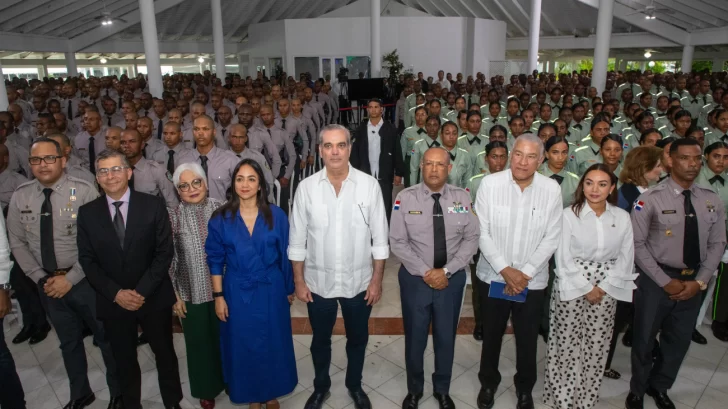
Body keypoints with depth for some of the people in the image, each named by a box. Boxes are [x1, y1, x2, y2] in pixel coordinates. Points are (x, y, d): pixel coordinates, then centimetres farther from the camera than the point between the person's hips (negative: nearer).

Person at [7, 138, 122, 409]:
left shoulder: (84, 191, -15)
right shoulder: (20, 196, -1)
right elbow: (17, 243, 5)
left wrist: (70, 278, -16)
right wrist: (40, 278, -4)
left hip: (84, 280, -4)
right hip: (48, 283, 4)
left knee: (106, 337, 10)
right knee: (68, 342, 21)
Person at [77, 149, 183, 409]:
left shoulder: (153, 205, -7)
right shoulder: (87, 213, 0)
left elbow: (165, 252, -9)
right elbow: (87, 260, -1)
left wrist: (142, 291, -16)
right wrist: (116, 293, -13)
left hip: (154, 298, -1)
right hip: (112, 302, 2)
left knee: (165, 354, 15)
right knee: (124, 361, 17)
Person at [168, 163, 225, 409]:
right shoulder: (172, 217, -7)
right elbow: (169, 259, -4)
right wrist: (174, 295, -4)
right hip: (192, 293, -1)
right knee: (199, 341, 14)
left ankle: (229, 381, 40)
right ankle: (206, 389, 37)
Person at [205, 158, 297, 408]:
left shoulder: (276, 215, -8)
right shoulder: (221, 218, -8)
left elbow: (285, 255, -1)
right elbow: (215, 260, -2)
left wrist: (289, 289, 4)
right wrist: (218, 296, -3)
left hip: (271, 290, 0)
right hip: (237, 292, 0)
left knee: (272, 343, 14)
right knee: (243, 345, 13)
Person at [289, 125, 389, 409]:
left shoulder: (369, 185, -11)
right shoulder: (306, 187, -9)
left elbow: (379, 237, -5)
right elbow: (297, 240, -3)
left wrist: (377, 279, -5)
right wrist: (299, 281, -2)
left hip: (359, 281, 0)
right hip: (318, 281, 1)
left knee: (357, 339, 21)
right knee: (320, 340, 21)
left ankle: (354, 385, 47)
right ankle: (321, 386, 47)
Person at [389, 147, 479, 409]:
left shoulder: (462, 198, -5)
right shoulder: (406, 198, -10)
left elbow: (471, 239, -4)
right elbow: (398, 242, -10)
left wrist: (446, 271, -14)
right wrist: (425, 272, -15)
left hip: (452, 278, 1)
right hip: (415, 278, -1)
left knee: (446, 337, 16)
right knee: (415, 337, 13)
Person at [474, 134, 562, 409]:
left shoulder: (552, 189, -8)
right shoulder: (490, 183, -11)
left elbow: (552, 238, -6)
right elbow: (482, 232, -10)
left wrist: (525, 273, -12)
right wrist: (505, 270, -15)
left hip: (532, 280, 1)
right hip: (493, 275, 0)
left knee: (527, 338, 15)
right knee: (491, 334, 17)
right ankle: (488, 382, 41)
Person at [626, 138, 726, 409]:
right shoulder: (651, 199, -14)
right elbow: (637, 244, -14)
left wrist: (699, 281, -7)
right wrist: (665, 281, -14)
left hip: (693, 282, 5)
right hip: (656, 280, -4)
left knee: (679, 340, 18)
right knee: (645, 339, 11)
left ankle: (659, 387, 42)